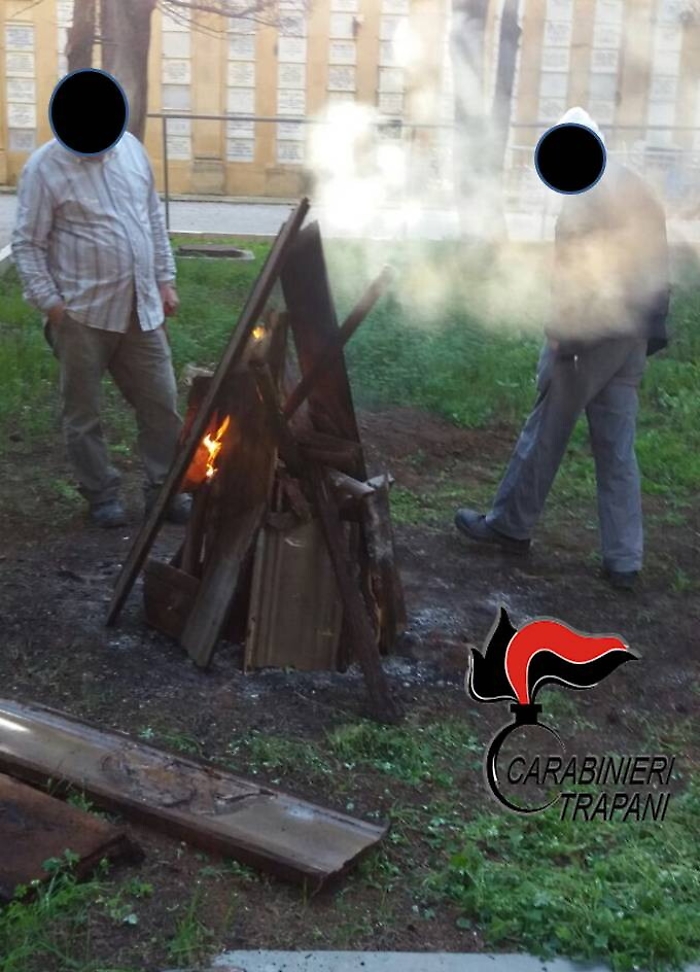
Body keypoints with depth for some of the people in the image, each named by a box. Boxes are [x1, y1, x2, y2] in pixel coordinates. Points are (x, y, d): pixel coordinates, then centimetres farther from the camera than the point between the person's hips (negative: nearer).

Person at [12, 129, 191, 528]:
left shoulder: (132, 148, 5)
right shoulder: (44, 167, -11)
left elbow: (155, 220, 14)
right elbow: (27, 245, -9)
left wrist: (165, 279, 11)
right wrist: (50, 303, -14)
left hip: (141, 308, 4)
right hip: (82, 314, -4)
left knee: (162, 403, 9)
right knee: (84, 412, 8)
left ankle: (165, 489, 24)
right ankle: (102, 494, 25)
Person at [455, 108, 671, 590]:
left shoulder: (588, 192, -10)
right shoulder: (639, 190, 17)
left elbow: (579, 268, -19)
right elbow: (656, 267, 16)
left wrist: (561, 332, -19)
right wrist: (652, 331, 18)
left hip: (588, 332, -8)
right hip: (631, 336, 8)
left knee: (545, 434, 5)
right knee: (618, 448, 8)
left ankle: (510, 525, 19)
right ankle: (624, 560, 9)